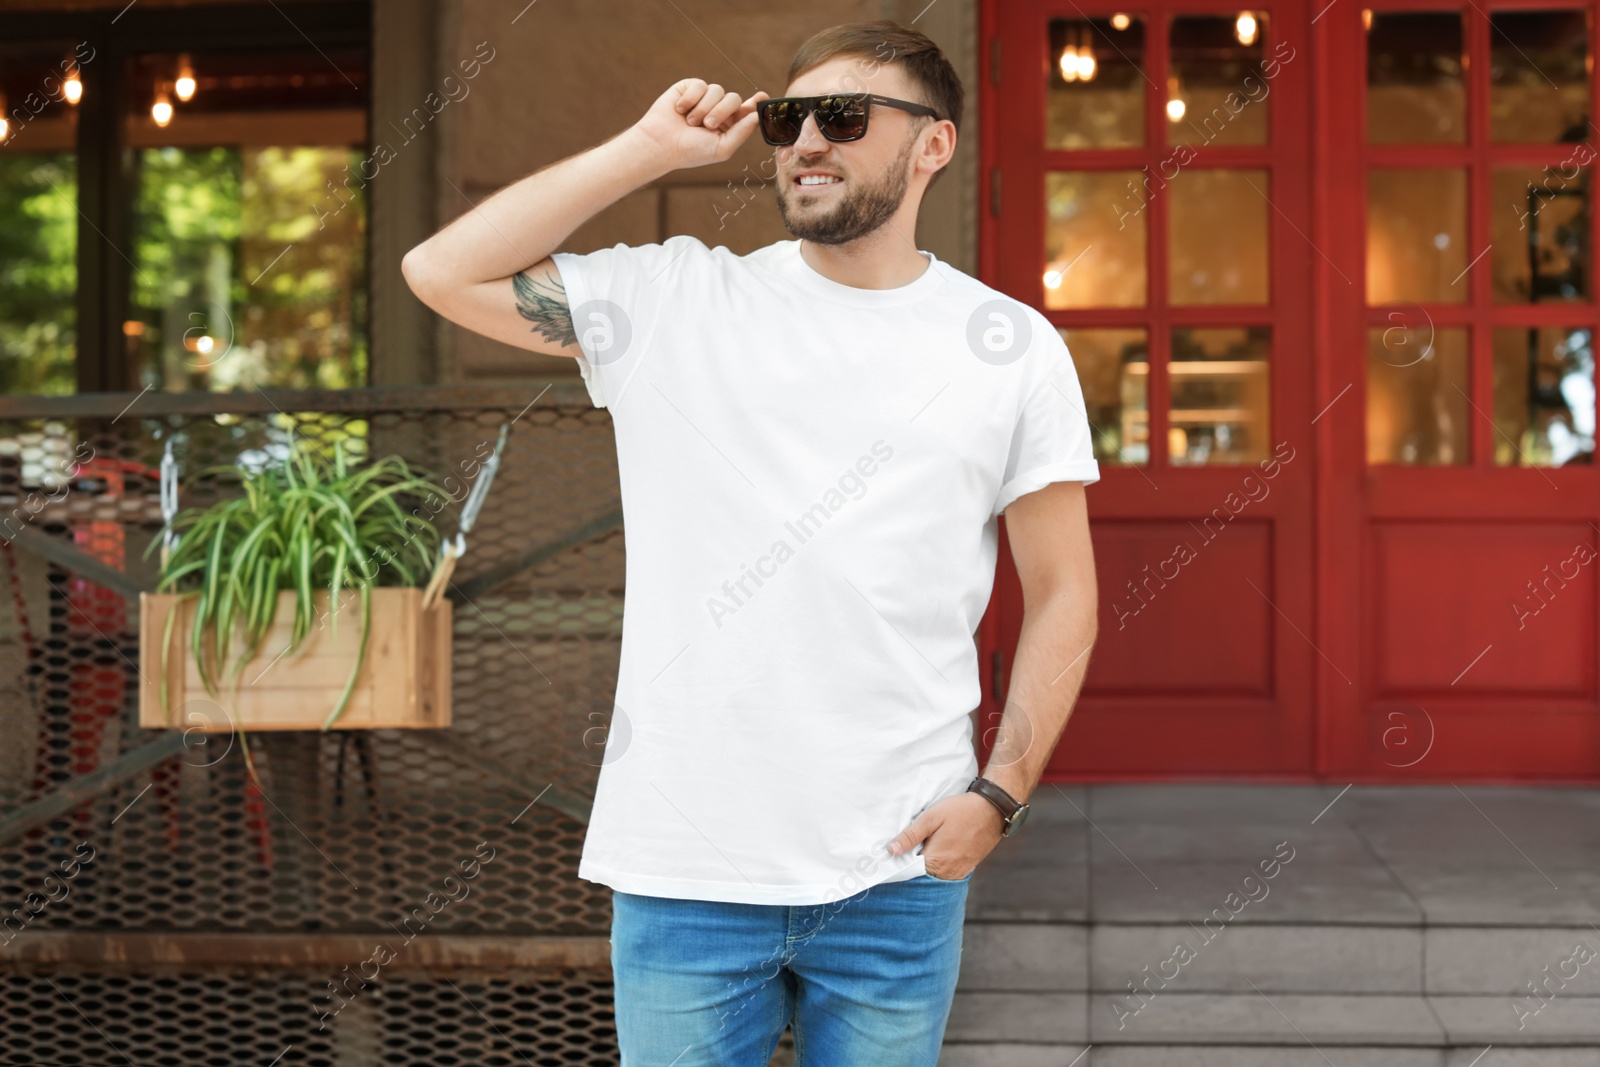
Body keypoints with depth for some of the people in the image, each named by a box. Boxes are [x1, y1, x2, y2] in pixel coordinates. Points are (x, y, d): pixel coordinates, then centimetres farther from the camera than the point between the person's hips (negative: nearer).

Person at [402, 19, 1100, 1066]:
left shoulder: (1011, 347, 3)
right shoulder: (677, 302, 3)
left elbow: (1062, 594, 6)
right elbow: (444, 271, -4)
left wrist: (999, 794, -4)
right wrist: (651, 147, -4)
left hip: (897, 873, 0)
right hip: (684, 863, 0)